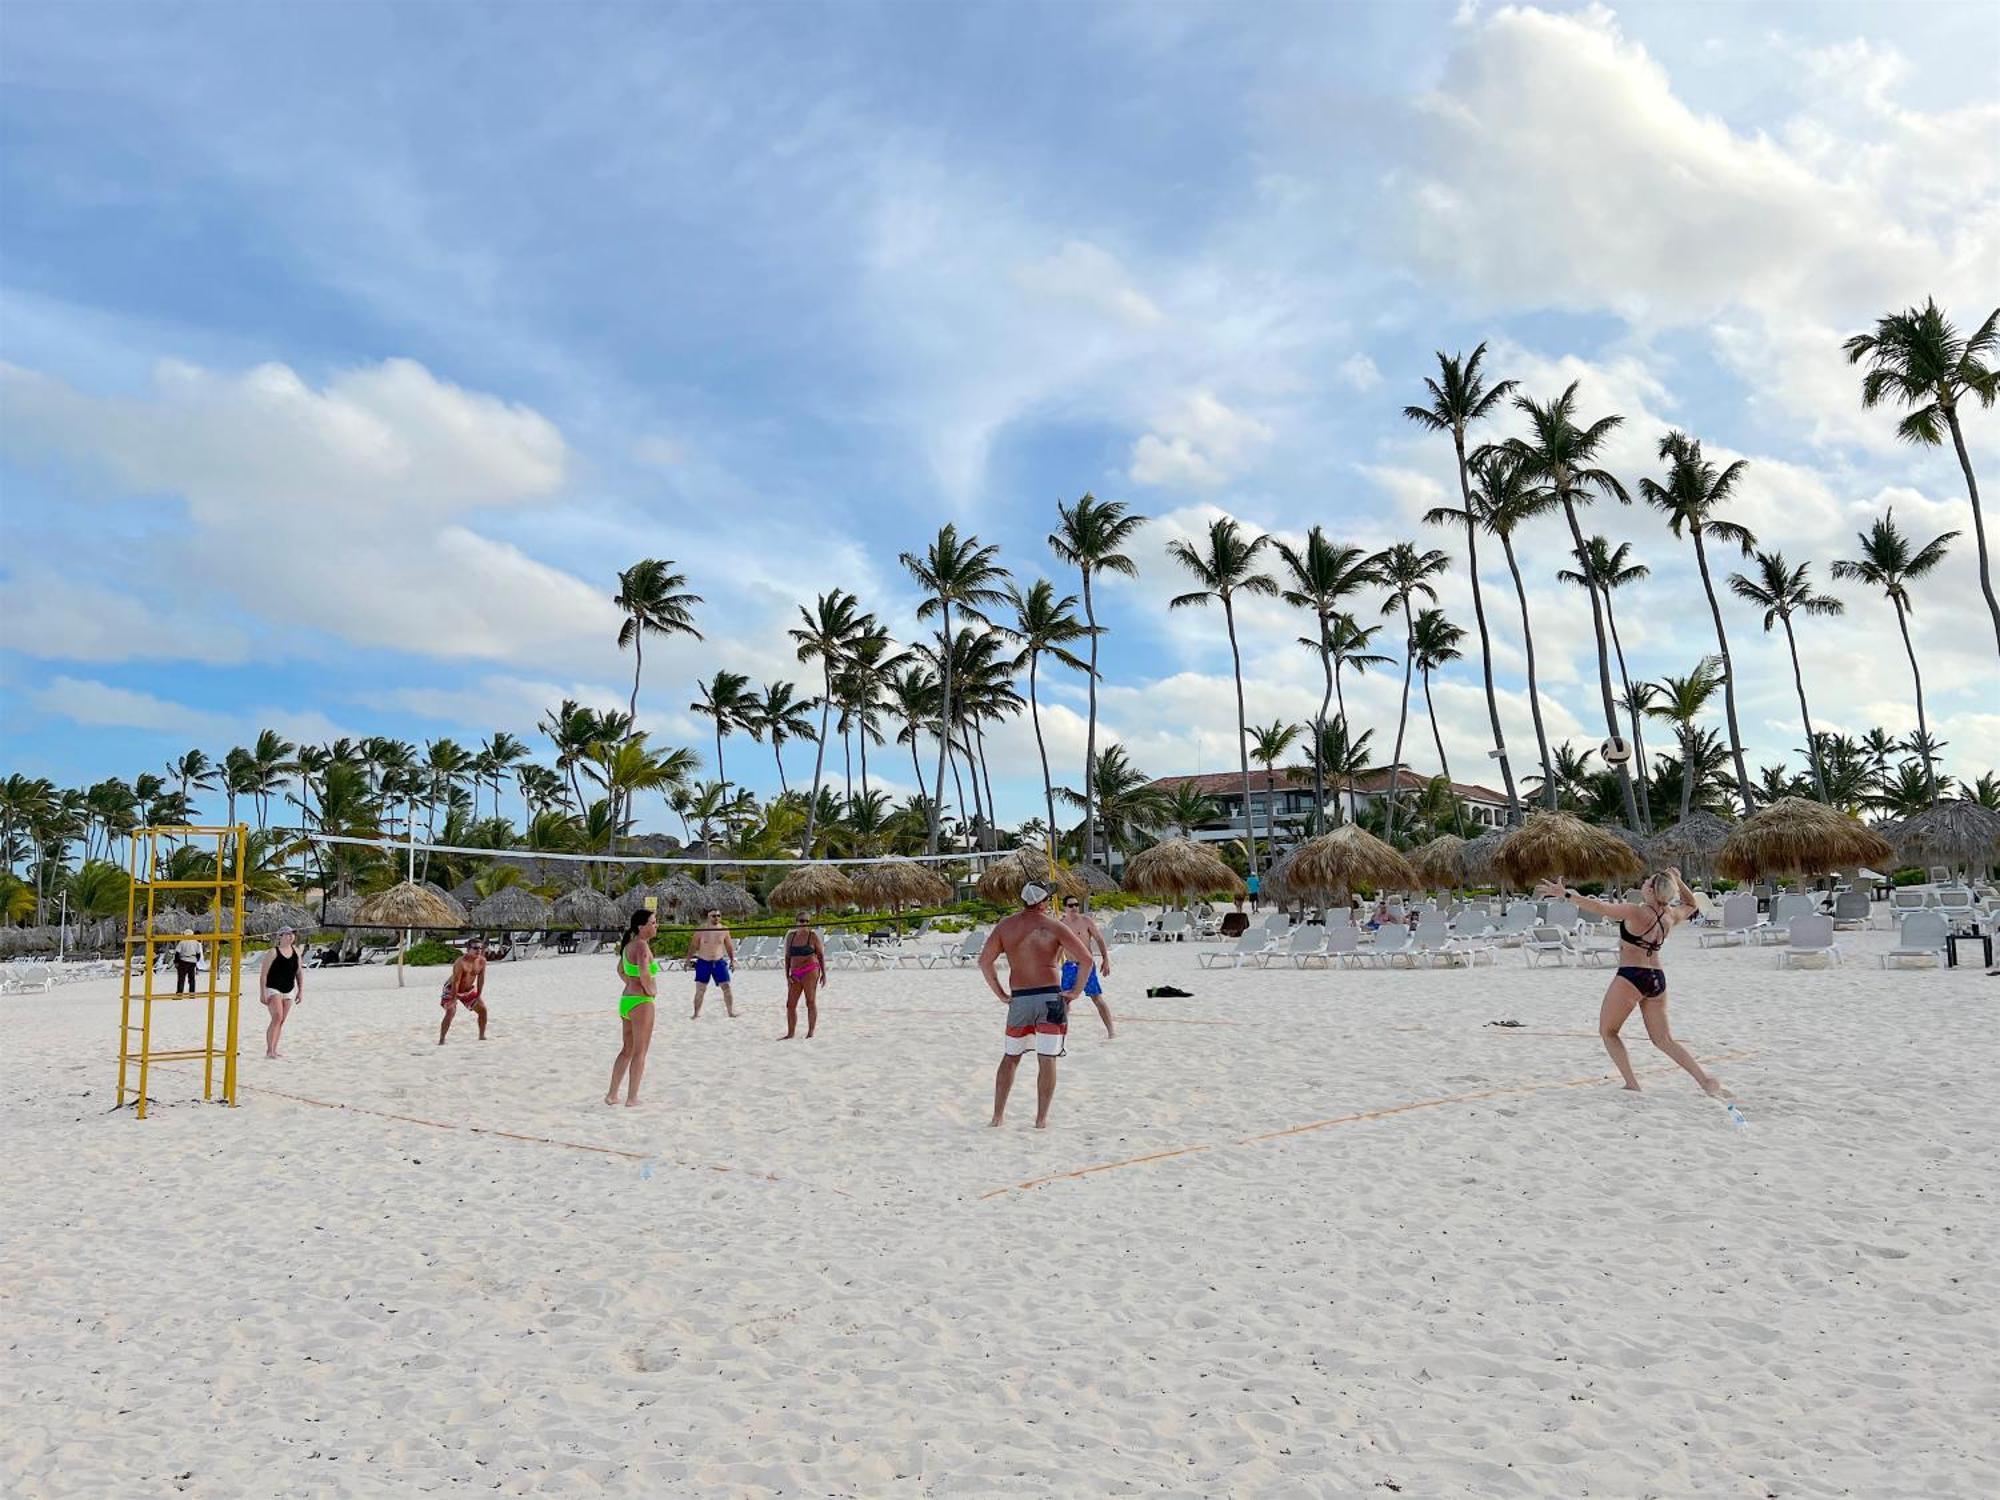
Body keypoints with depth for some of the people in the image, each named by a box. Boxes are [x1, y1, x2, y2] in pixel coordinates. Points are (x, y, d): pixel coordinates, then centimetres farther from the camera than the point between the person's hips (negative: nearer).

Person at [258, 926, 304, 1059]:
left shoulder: (296, 951, 7)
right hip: (273, 989, -6)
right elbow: (263, 974, -10)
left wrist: (301, 991, 9)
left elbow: (300, 972, 13)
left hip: (289, 991, 6)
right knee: (277, 1017, -20)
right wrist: (262, 993, -14)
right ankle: (269, 1050, -18)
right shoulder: (273, 952, -10)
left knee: (281, 1021, 8)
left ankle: (274, 1050, 16)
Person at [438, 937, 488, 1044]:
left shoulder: (482, 961, -11)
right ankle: (441, 1040, -15)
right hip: (452, 989, -6)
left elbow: (481, 979, -3)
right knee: (450, 1011, -23)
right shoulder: (461, 962, -30)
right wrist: (454, 999, -27)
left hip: (469, 990, 6)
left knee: (483, 1009, 2)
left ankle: (482, 1036, 16)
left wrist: (479, 995, -4)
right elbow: (455, 981, -28)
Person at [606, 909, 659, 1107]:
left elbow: (621, 970, 27)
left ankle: (612, 1095, 24)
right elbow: (644, 973, -32)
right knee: (639, 1052, 1)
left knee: (626, 1050, 19)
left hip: (626, 1000, 9)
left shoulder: (629, 945, 11)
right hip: (641, 1002, -9)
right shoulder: (642, 946, -17)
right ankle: (632, 1098, 5)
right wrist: (650, 990, -15)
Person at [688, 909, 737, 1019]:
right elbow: (693, 946, 2)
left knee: (726, 987, -1)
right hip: (703, 962, -1)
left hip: (719, 962, 1)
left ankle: (731, 1011, 8)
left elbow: (729, 947, 9)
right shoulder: (701, 930, -6)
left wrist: (732, 959, 4)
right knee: (700, 989, 0)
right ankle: (697, 1014, 10)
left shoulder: (724, 930, -1)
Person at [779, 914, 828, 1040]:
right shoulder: (790, 936, 12)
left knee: (811, 1002, -3)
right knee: (790, 1004, 5)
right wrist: (787, 975, 5)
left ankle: (811, 1033, 3)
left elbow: (821, 955, 1)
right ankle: (791, 1033, 15)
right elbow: (787, 957, 13)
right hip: (795, 974, 5)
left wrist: (823, 974, -3)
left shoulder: (813, 936, 0)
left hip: (810, 971, -5)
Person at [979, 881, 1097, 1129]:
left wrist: (1000, 994, 9)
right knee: (1047, 1060, 4)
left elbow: (984, 961, 5)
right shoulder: (1053, 927, -2)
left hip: (1019, 999, 3)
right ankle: (1041, 1119, 5)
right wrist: (1075, 992, 0)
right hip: (1050, 998, -3)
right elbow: (1086, 960, -8)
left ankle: (997, 1116, 18)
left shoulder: (1005, 926, 5)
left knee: (1010, 1057, 17)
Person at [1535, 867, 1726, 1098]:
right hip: (1657, 978, 7)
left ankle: (1632, 1085, 3)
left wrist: (1565, 894, -23)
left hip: (1631, 977, -7)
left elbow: (1599, 908, -23)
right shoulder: (1671, 915, 6)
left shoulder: (1635, 911, -14)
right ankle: (1706, 1081, 6)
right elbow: (1690, 903, 28)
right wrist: (1678, 881, 15)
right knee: (1664, 1040, 16)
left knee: (1607, 1031, 10)